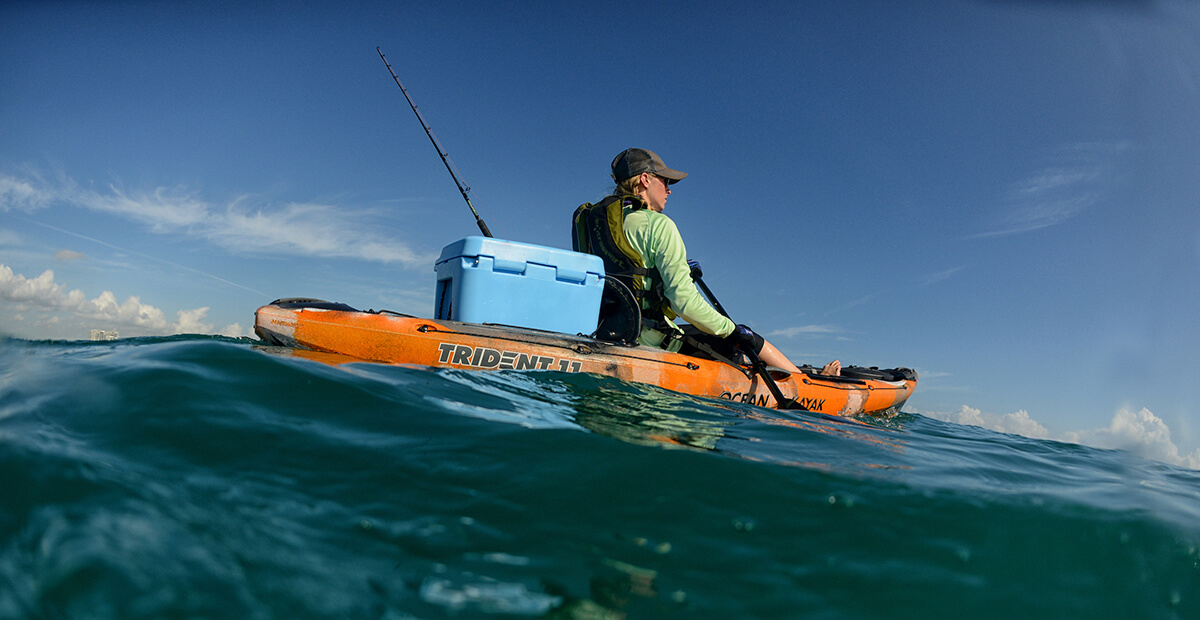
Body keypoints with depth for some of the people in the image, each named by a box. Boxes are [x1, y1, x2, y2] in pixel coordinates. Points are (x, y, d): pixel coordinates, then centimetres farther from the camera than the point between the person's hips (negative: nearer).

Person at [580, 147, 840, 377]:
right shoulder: (658, 225, -14)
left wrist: (677, 269, 24)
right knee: (745, 339, 10)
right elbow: (683, 300, -21)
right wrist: (731, 330, -7)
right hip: (650, 339, -8)